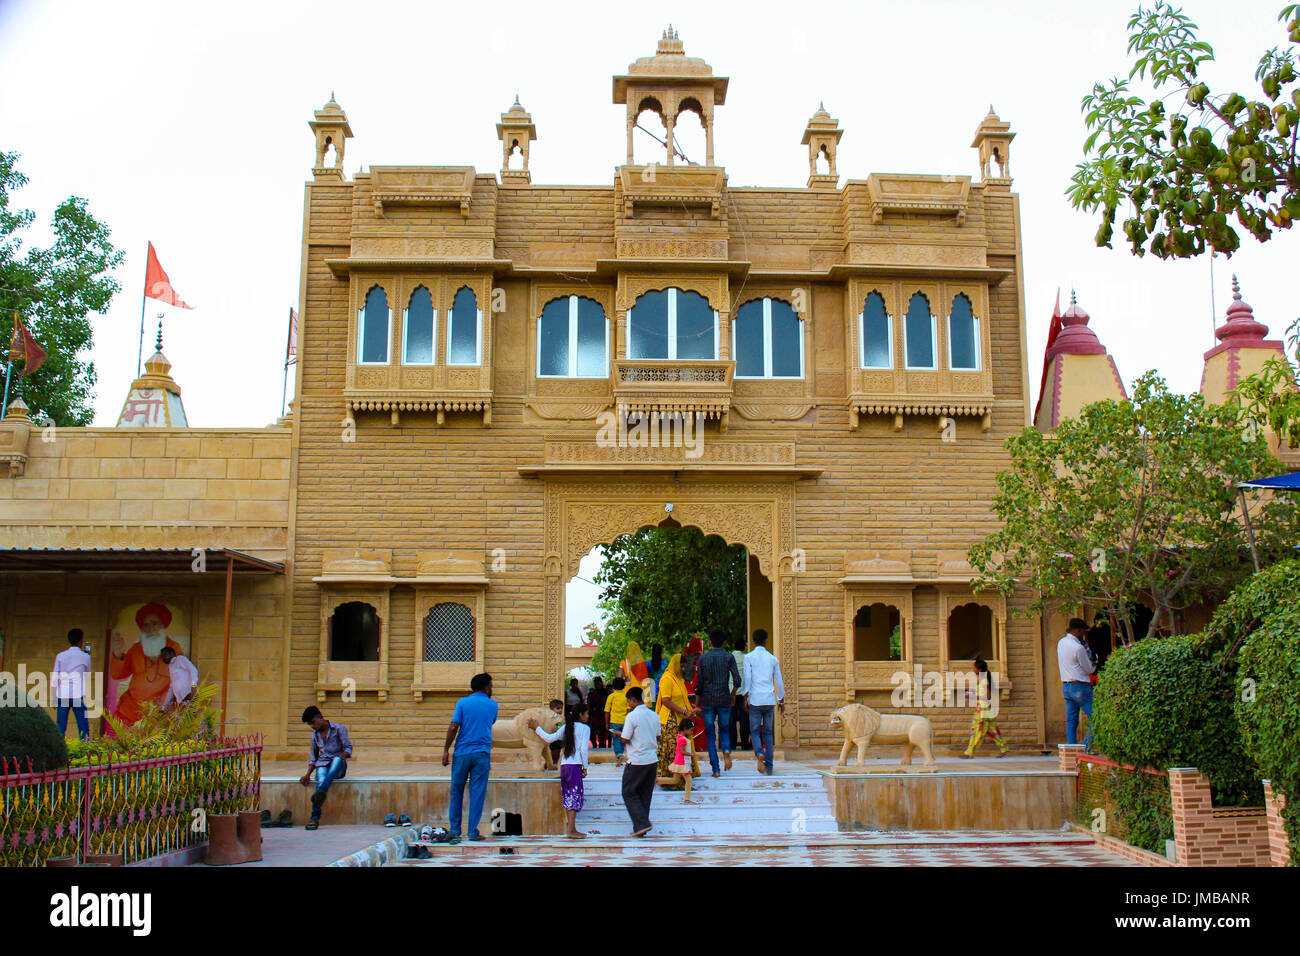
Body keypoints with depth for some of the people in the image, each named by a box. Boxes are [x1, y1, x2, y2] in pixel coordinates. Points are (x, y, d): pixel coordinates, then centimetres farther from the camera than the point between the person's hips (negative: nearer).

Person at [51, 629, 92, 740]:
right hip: (78, 696, -2)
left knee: (61, 726, 6)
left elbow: (54, 678, 4)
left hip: (62, 695, 2)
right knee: (82, 724, 0)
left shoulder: (60, 656, 6)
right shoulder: (85, 657, 1)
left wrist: (54, 697, 9)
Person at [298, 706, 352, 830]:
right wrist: (307, 774, 4)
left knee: (337, 759, -39)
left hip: (338, 768, -2)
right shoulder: (315, 735, 16)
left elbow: (348, 748, 0)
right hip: (322, 765, 2)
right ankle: (315, 818, -43)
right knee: (321, 780, -33)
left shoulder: (338, 728, 3)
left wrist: (342, 755, -22)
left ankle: (320, 792, -57)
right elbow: (314, 758, 20)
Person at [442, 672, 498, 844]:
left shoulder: (463, 702, 1)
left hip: (462, 752, 0)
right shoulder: (492, 705, 6)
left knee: (457, 791, 10)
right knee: (478, 793, 3)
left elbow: (453, 727, -6)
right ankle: (473, 832, 3)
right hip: (482, 754, 0)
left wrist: (446, 749, -2)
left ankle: (454, 830, 13)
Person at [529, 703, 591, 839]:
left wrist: (537, 728, 29)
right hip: (575, 765, -6)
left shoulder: (566, 727, 14)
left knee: (567, 796, 11)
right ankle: (571, 830, -10)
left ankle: (571, 829, 13)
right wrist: (585, 767, -2)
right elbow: (583, 749, -9)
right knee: (575, 796, -5)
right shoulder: (585, 728, -2)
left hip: (564, 765, 6)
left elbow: (549, 738, 15)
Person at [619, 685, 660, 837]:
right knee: (645, 794, 13)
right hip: (653, 760, 7)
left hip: (636, 762, -7)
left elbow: (625, 739, -11)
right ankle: (640, 829, 16)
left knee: (629, 792, 6)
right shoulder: (654, 715, 7)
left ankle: (642, 824, -5)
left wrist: (619, 734, 8)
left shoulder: (632, 716, -14)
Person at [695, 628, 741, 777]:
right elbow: (737, 681, -8)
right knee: (724, 730, 17)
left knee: (710, 736, 6)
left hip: (708, 700, 0)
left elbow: (699, 684, 3)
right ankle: (726, 749, -14)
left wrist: (698, 705, 11)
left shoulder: (703, 659, 2)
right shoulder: (729, 658, -1)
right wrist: (733, 695, 11)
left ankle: (716, 769, 1)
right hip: (724, 699, 0)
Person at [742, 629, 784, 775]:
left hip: (755, 699, -3)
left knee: (754, 731, 4)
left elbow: (747, 678, -6)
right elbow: (779, 681, 12)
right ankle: (769, 767, 7)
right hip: (769, 700, 3)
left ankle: (759, 753, -24)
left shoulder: (749, 657, -1)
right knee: (768, 732, 9)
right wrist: (781, 700, 21)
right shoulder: (773, 659, 9)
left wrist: (746, 698, 0)